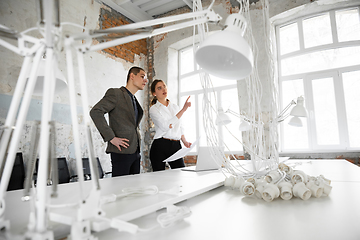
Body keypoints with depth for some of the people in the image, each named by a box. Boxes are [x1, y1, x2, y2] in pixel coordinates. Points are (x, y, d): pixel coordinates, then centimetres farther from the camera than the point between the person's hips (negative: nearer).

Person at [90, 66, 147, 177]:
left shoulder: (134, 99, 18)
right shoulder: (115, 93, -6)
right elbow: (95, 112, -17)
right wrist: (111, 138, -20)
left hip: (136, 151, 8)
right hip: (122, 151, -8)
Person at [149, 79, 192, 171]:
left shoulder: (175, 107, 15)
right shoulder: (154, 109, -1)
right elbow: (166, 126, -16)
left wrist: (185, 141, 6)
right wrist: (183, 110, -16)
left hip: (176, 145, 4)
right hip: (160, 146, -4)